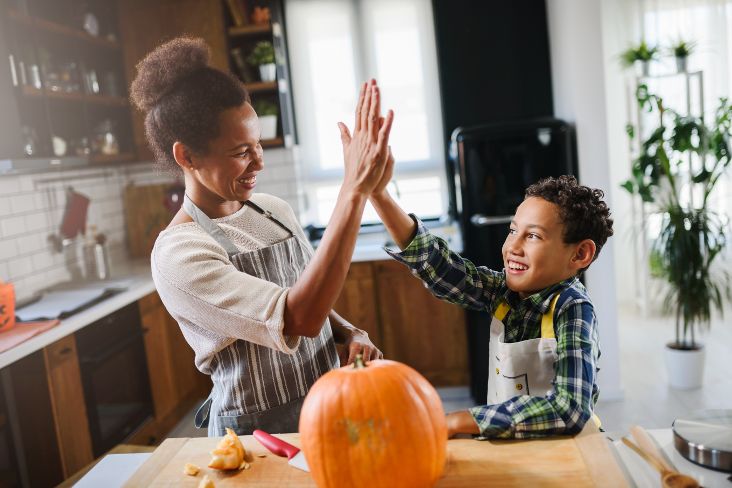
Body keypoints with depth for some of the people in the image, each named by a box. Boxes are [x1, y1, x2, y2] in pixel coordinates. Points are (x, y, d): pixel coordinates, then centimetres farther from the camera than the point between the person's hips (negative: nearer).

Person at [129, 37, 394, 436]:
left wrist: (349, 333, -7)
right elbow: (300, 319, -32)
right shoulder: (177, 254, -19)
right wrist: (354, 190, -34)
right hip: (260, 433, -5)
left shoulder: (275, 211, 0)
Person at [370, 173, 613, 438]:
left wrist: (460, 421, -27)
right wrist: (378, 193, -22)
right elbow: (435, 263, -13)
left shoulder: (572, 309, -18)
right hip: (506, 446, 3)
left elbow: (570, 409, -29)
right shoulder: (505, 290, -4)